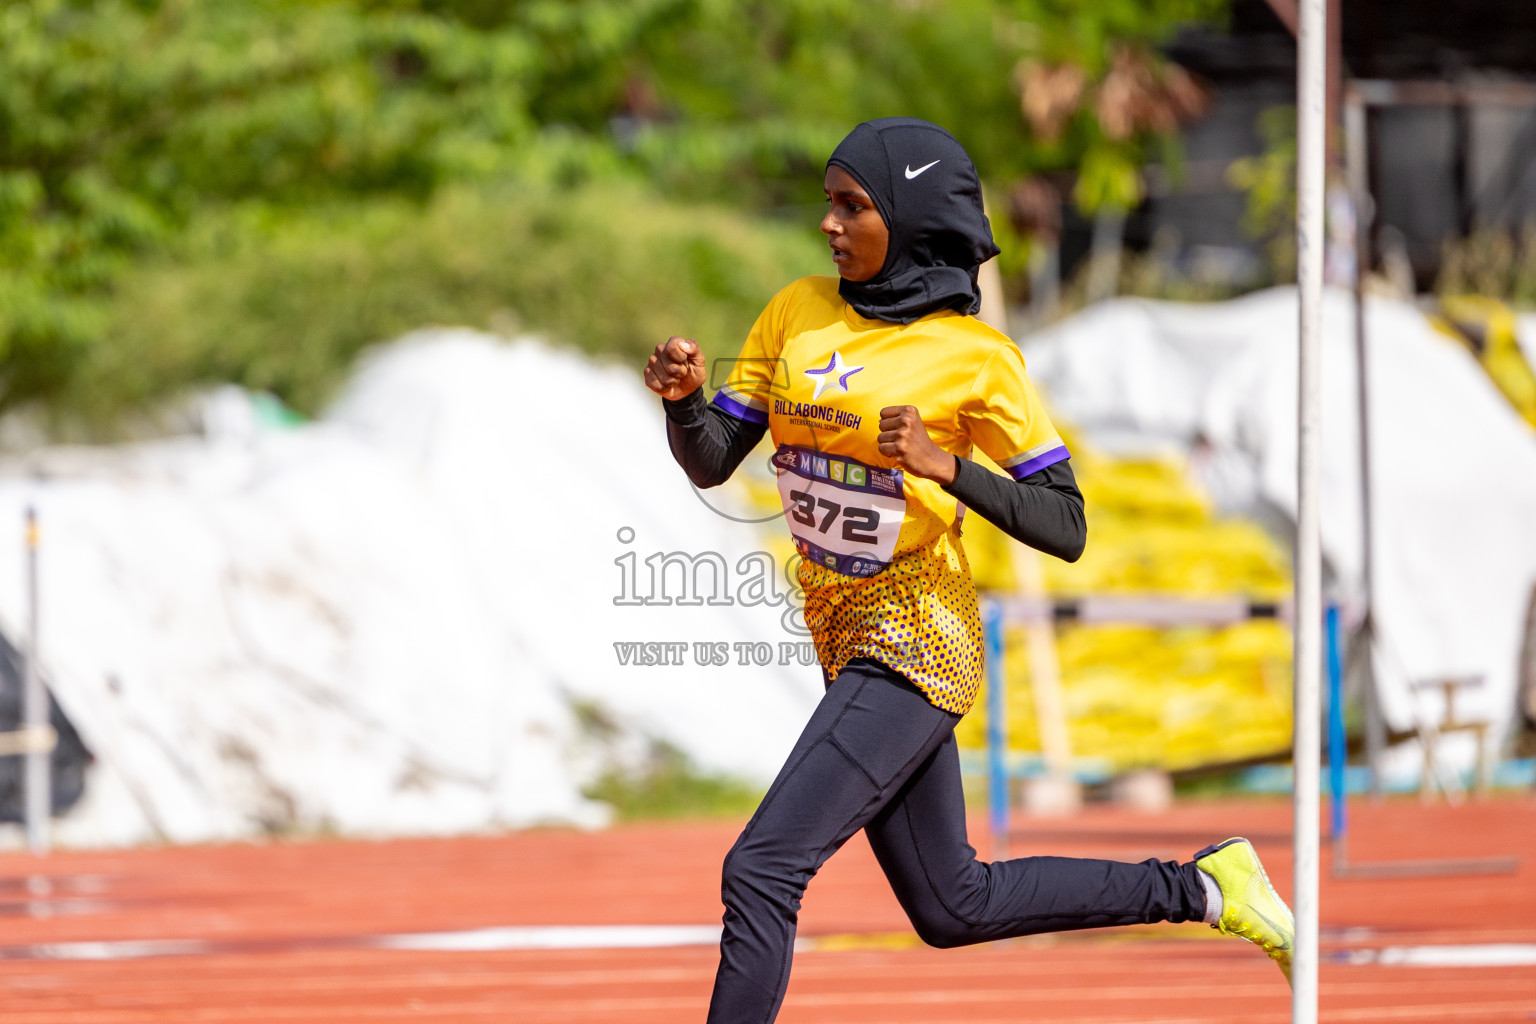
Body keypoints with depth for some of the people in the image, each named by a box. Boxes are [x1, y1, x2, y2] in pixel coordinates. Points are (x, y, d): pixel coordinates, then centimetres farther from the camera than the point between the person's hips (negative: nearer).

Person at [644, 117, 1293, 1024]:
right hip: (846, 636, 7)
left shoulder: (975, 356, -11)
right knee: (954, 909, 15)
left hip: (915, 643, -7)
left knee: (762, 871, -16)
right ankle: (1200, 890, 28)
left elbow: (1066, 527, -12)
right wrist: (683, 395, -16)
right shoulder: (799, 313, 5)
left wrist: (946, 468, -26)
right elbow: (710, 463, 5)